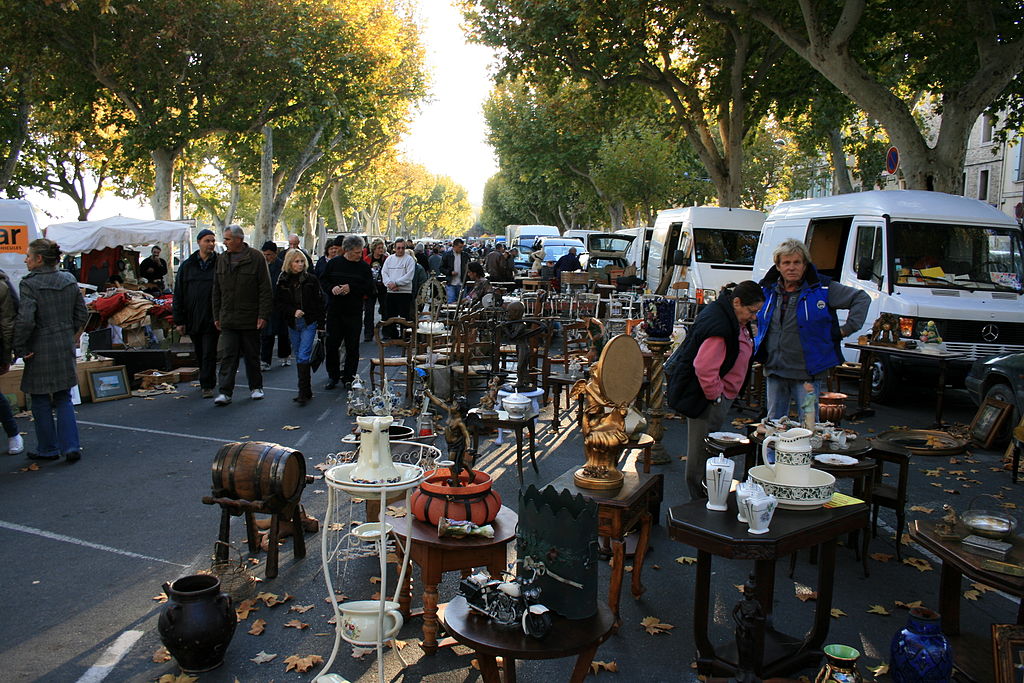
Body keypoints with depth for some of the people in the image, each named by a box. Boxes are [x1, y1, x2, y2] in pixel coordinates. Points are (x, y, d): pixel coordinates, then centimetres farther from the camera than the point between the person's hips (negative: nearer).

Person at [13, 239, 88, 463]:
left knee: (41, 402, 9)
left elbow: (25, 320, -22)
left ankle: (48, 449, 20)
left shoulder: (30, 284, -14)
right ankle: (71, 447, 9)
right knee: (64, 399, 14)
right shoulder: (69, 280, 4)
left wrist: (18, 348, -11)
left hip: (40, 350, -5)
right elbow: (82, 314, 9)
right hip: (66, 348, 6)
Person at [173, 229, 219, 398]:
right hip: (193, 319, 4)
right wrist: (179, 320, 2)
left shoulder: (219, 264, -2)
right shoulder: (187, 266, 6)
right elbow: (178, 295, 7)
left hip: (212, 319, -3)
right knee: (199, 354, 14)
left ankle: (207, 385, 3)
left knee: (209, 354, -3)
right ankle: (207, 380, 30)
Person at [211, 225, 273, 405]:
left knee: (252, 355, 10)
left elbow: (265, 289, -8)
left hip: (250, 318, -3)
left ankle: (255, 387, 24)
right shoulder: (222, 259, 10)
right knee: (227, 356, -3)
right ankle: (225, 392, -1)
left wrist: (263, 315, -14)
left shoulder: (256, 258, -5)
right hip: (228, 319, 3)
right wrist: (217, 316, 10)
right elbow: (217, 291, 14)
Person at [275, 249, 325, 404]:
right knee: (298, 357, 10)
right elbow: (277, 304, 2)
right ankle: (306, 391, 19)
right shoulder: (283, 281, 3)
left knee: (303, 356, -12)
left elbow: (319, 302, -1)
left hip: (309, 323, -4)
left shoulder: (311, 279, -3)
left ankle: (304, 392, -11)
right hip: (292, 324, 4)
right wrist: (293, 311, -13)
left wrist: (321, 324, -5)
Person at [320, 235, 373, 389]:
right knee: (331, 343, 4)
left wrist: (351, 288, -16)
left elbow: (369, 287, -3)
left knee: (352, 346, 5)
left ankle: (349, 378, 16)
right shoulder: (334, 263, 2)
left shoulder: (364, 266, 0)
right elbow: (323, 281, 8)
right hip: (334, 310, 1)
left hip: (354, 312, -1)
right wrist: (332, 288, -13)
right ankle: (333, 375, 19)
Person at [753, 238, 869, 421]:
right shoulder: (767, 290, 5)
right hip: (774, 371, 4)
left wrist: (846, 329, -4)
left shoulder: (822, 288, -5)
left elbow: (862, 298, 1)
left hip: (807, 373, -4)